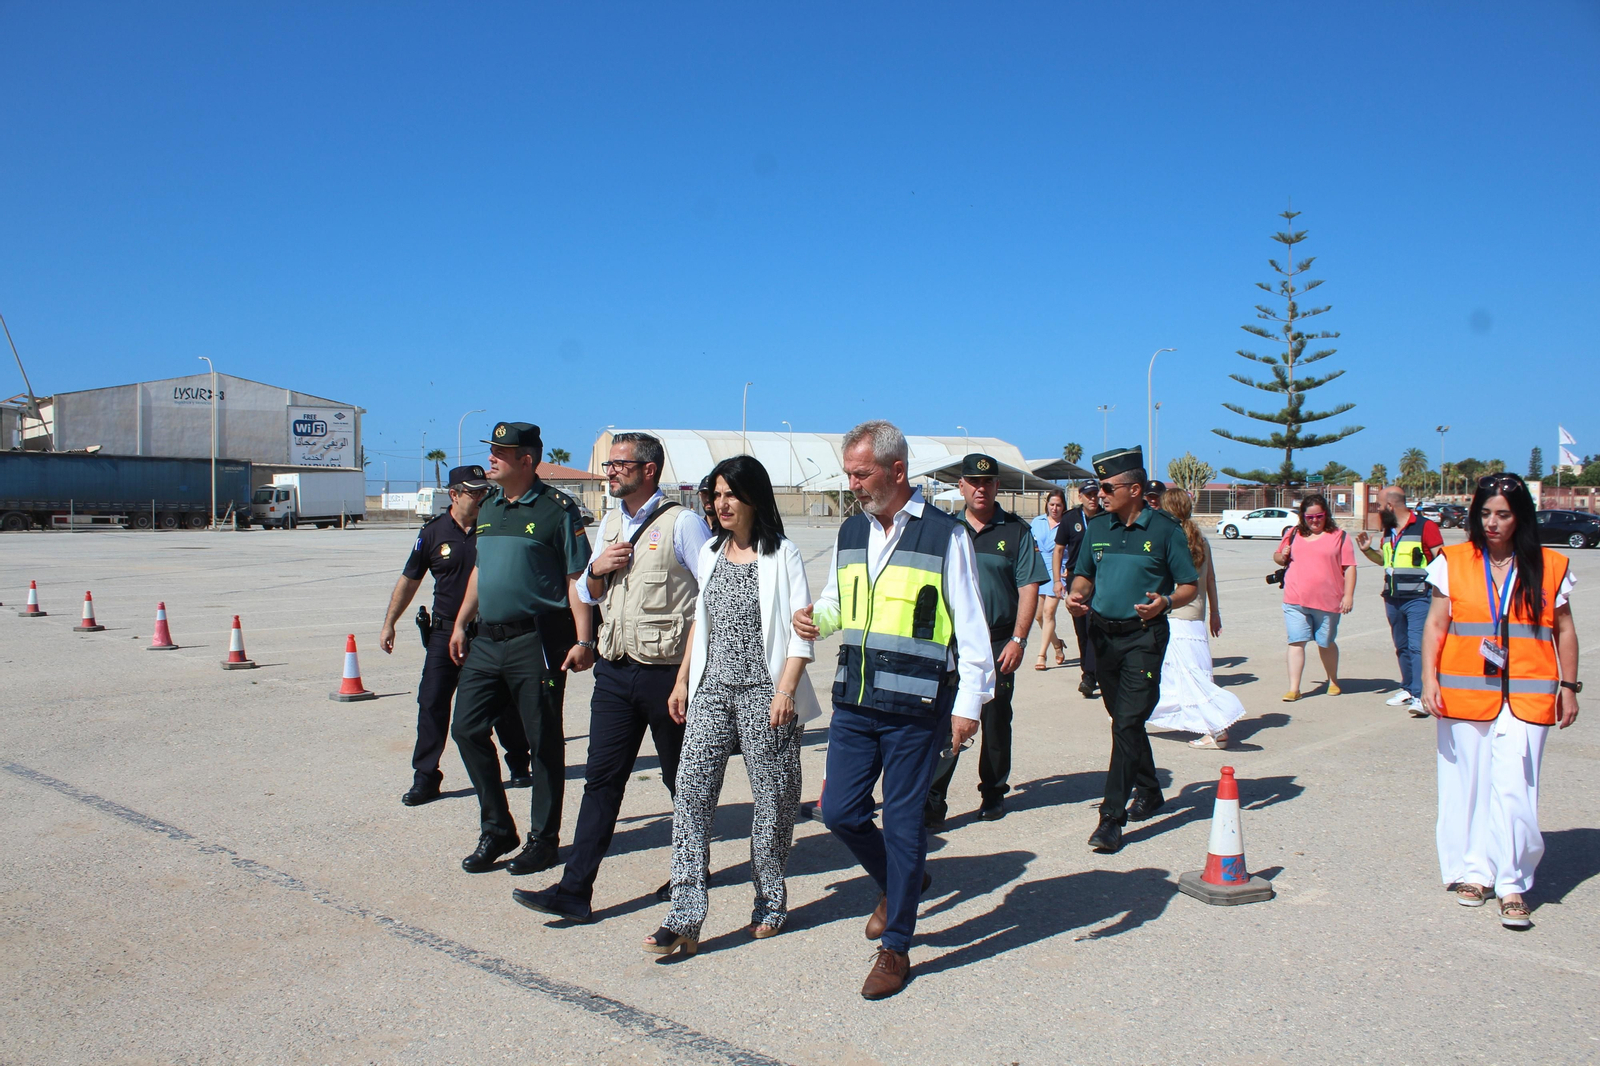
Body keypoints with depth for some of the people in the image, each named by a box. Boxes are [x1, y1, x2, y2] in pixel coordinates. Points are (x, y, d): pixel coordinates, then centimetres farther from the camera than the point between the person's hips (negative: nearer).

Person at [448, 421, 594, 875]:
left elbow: (577, 578, -10)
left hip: (536, 640, -7)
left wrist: (583, 639, -16)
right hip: (487, 639, 7)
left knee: (543, 742, 3)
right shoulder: (489, 508, 14)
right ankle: (496, 830, 22)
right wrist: (460, 623, 21)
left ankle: (543, 839, 17)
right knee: (467, 729, 7)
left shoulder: (556, 509, -7)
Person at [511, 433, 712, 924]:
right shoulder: (609, 524, 13)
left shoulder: (681, 523, -8)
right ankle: (574, 891, 6)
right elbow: (587, 596, 21)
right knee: (602, 778, 4)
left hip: (666, 672, -6)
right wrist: (596, 570, -2)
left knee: (682, 780, 9)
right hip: (614, 671, 6)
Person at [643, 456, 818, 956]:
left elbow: (801, 629, -8)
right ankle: (685, 918, -5)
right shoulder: (711, 553, 14)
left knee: (773, 795, 5)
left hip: (764, 691, -5)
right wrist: (683, 679, 17)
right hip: (711, 689, 5)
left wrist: (786, 690, -16)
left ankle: (770, 902, 24)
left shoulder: (781, 554, -4)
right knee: (691, 789, -6)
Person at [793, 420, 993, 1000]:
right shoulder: (851, 531, 10)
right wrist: (816, 617, -1)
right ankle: (898, 883, 37)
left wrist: (970, 701, -9)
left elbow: (970, 624, -6)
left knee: (902, 823, 3)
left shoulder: (944, 534, -8)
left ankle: (896, 947, 20)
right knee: (840, 811, 7)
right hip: (854, 698, 6)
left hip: (915, 706, -5)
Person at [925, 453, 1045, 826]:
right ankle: (933, 800, -2)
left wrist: (1018, 640, -10)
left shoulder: (1016, 531, 2)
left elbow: (1029, 588, -2)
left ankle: (993, 794, 25)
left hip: (998, 644, -1)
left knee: (996, 722, 9)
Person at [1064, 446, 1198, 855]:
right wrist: (1076, 595, -4)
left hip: (1144, 637, -6)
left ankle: (1112, 816, -9)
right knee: (1124, 720, 17)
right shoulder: (1097, 528, 8)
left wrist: (1165, 602, -24)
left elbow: (1189, 586, -4)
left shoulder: (1164, 530, -7)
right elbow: (1084, 574, 18)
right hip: (1103, 634, 6)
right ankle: (1149, 791, 37)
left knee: (1127, 722, -11)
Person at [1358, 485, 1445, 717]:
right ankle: (1408, 689, 24)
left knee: (1417, 646, -14)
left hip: (1418, 598, -8)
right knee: (1402, 647, 14)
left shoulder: (1424, 526, -10)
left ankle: (1420, 696, -17)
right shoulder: (1389, 530, 14)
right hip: (1393, 599, 8)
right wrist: (1367, 550, 6)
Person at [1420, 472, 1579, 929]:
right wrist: (1429, 679, -5)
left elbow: (1564, 630, 11)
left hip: (1525, 696, -1)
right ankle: (1473, 871, 21)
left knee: (1514, 789, -7)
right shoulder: (1452, 562, 3)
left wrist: (1568, 685, 9)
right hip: (1464, 694, 1)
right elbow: (1435, 625, 3)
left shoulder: (1549, 567, 5)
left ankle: (1512, 884, 5)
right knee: (1468, 784, 7)